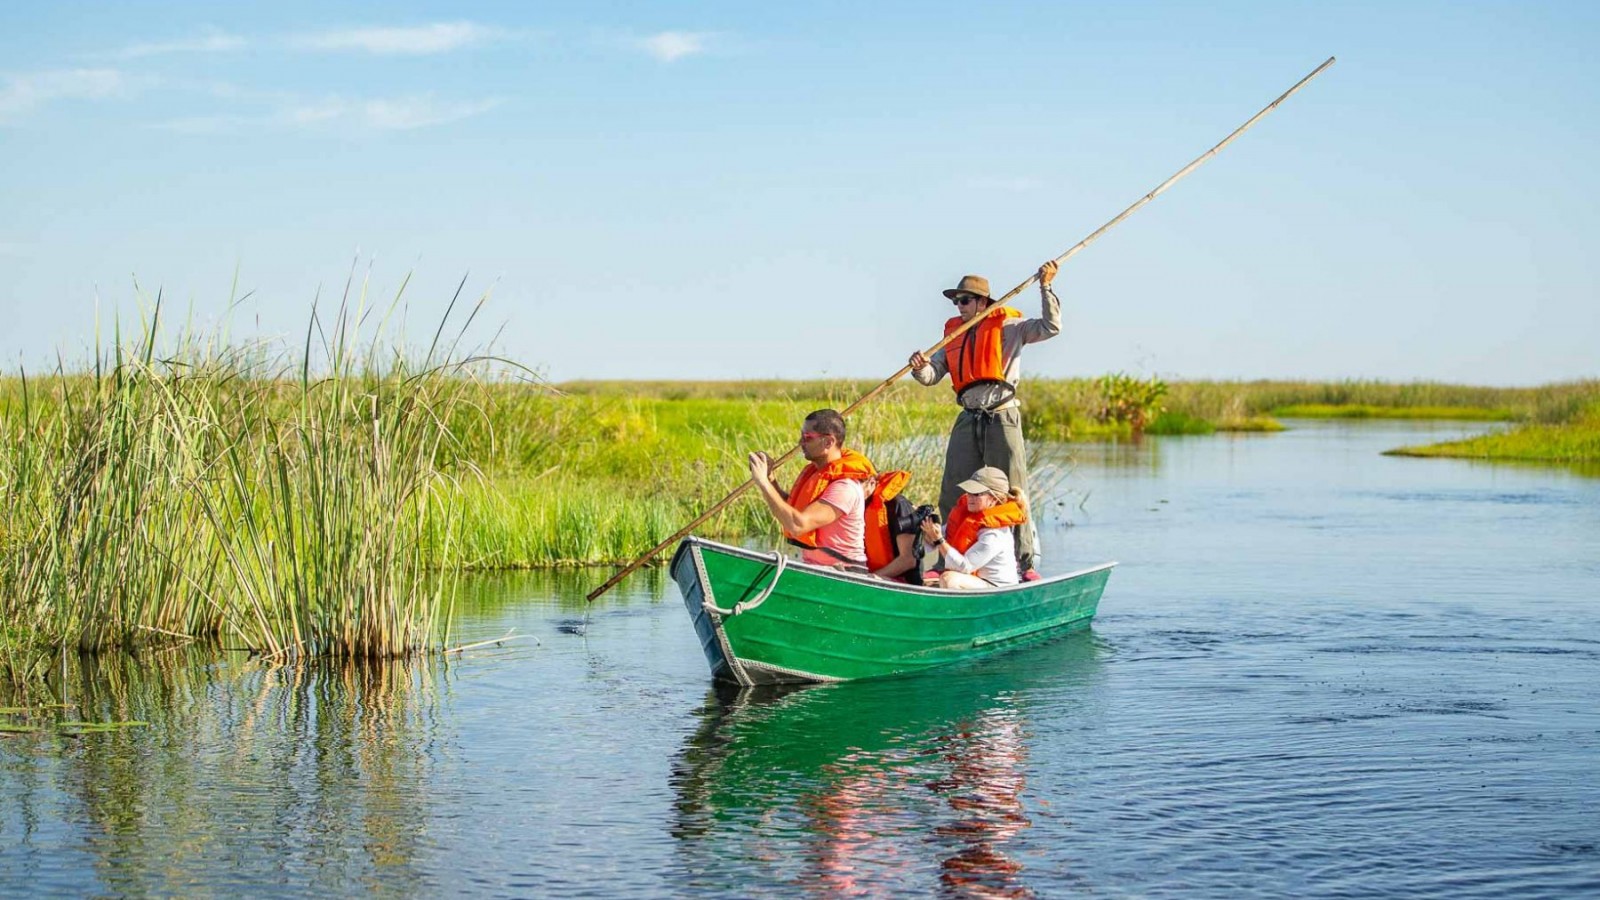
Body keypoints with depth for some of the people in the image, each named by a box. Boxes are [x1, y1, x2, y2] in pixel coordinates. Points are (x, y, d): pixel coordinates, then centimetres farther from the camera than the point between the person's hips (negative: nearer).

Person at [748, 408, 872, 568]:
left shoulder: (846, 487, -20)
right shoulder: (814, 472, 9)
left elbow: (797, 526, -29)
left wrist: (763, 482, -24)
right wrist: (769, 479, 3)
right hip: (812, 567, 8)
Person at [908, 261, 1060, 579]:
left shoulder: (1007, 326, 1)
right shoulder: (954, 334, 15)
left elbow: (1050, 327, -10)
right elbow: (933, 375, 7)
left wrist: (1046, 287, -16)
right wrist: (920, 367, -15)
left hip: (1002, 418, -5)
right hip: (968, 419, 5)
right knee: (952, 497, 5)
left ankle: (1027, 562, 2)